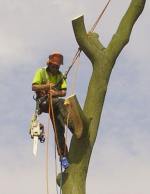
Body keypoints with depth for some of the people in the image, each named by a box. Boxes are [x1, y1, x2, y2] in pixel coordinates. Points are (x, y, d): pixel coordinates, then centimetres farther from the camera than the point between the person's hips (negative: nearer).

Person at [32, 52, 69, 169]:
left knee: (59, 131, -7)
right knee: (60, 102, -35)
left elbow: (64, 92, 7)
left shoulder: (60, 75, 15)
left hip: (54, 104, 4)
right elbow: (34, 87, -5)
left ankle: (63, 156, -7)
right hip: (43, 103, -4)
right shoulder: (41, 72, 5)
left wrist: (56, 93, -14)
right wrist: (45, 86, -20)